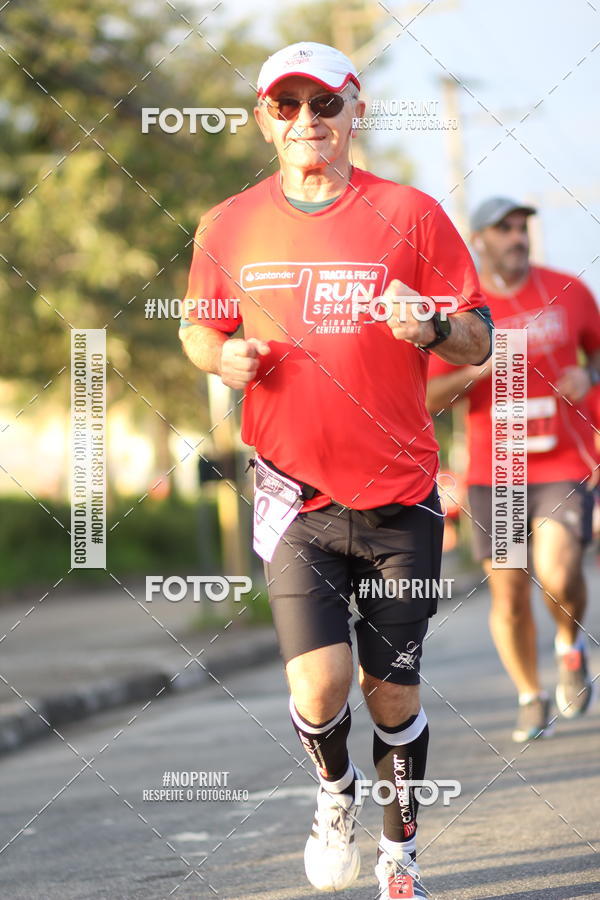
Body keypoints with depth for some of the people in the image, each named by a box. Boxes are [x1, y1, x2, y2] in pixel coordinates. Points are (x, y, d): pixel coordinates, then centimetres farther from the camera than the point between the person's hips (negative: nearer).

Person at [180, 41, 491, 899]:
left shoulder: (411, 214, -3)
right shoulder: (229, 227, 3)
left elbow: (479, 341, 0)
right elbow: (197, 328, 18)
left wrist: (433, 328, -22)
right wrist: (223, 356, -4)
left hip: (399, 497, 0)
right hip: (296, 495, 0)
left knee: (393, 693, 6)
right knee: (320, 681, -14)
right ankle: (335, 791, 19)